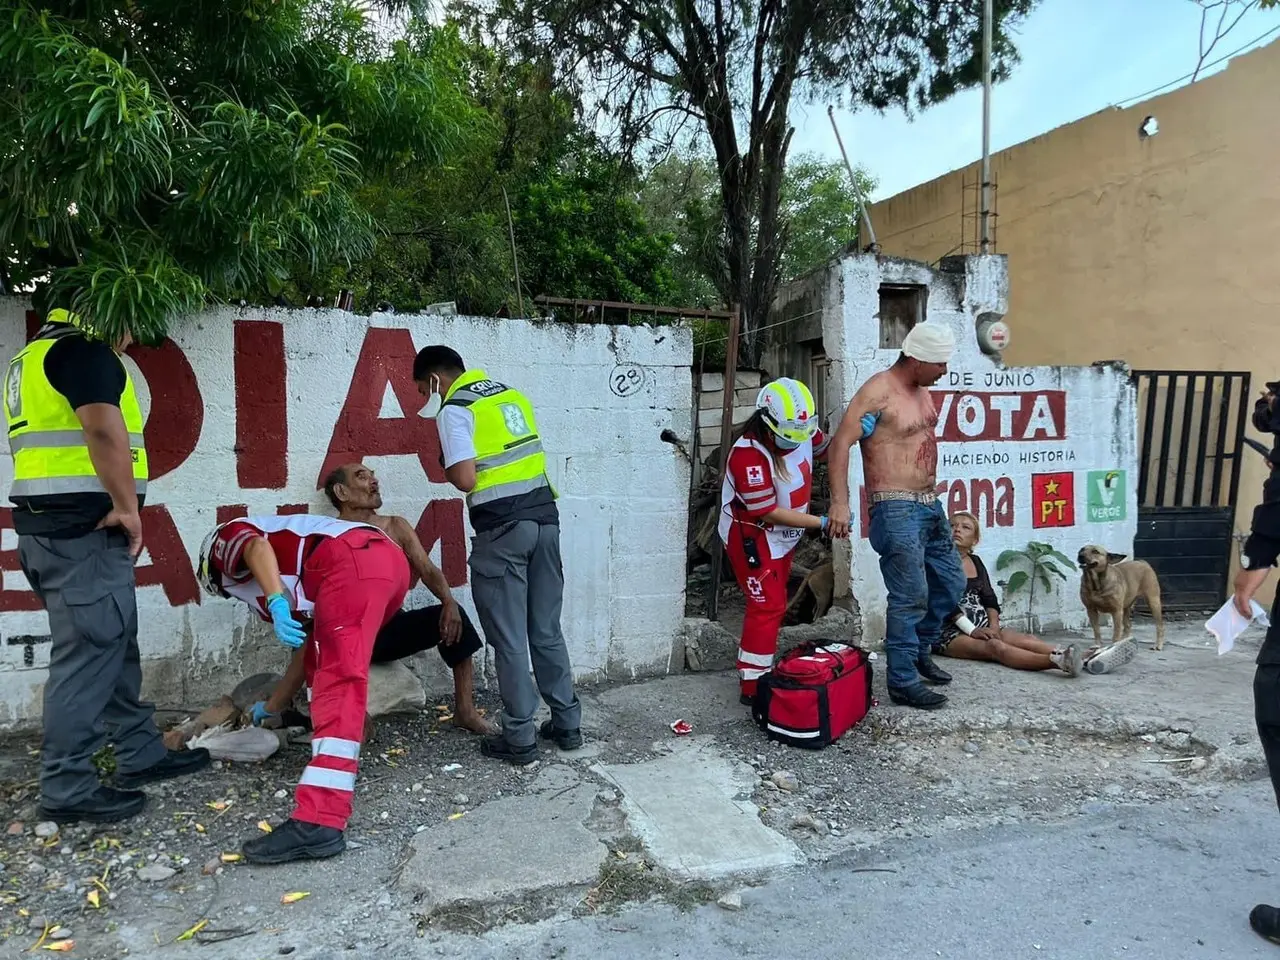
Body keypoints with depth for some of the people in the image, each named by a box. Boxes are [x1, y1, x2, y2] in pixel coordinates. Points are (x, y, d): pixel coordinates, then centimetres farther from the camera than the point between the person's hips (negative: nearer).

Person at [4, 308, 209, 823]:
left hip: (50, 523, 10)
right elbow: (105, 429, -24)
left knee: (115, 645, 15)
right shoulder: (83, 350, -9)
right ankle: (67, 789, 3)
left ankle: (141, 753, 23)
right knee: (88, 654, -4)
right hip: (82, 526, -10)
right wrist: (128, 507, -16)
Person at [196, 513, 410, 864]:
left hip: (353, 563, -9)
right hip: (390, 557, 9)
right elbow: (308, 645, 47)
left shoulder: (228, 536, 23)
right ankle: (339, 756, 30)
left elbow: (257, 549, -4)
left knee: (338, 682, -16)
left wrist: (276, 603, -18)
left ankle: (319, 823, -22)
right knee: (323, 662, 26)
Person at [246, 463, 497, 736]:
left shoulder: (396, 527, 7)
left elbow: (427, 570, -1)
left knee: (451, 616, -19)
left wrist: (449, 601, -22)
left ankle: (465, 712, -12)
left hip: (392, 627, 4)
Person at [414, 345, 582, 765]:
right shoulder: (511, 394, 16)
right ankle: (567, 724, 24)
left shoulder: (454, 409, -6)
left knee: (509, 639, 3)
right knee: (547, 631, 16)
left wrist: (449, 464, 5)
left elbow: (465, 480, -15)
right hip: (544, 515, 7)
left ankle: (519, 739, 11)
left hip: (502, 528, -7)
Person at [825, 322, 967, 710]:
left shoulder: (923, 391, 12)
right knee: (910, 597, -5)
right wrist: (840, 503, -26)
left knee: (951, 582, 18)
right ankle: (904, 681, 8)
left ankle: (920, 651, 35)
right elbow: (839, 445, -20)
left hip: (930, 505, 9)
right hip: (896, 509, -9)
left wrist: (930, 491, 18)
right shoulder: (878, 391, -15)